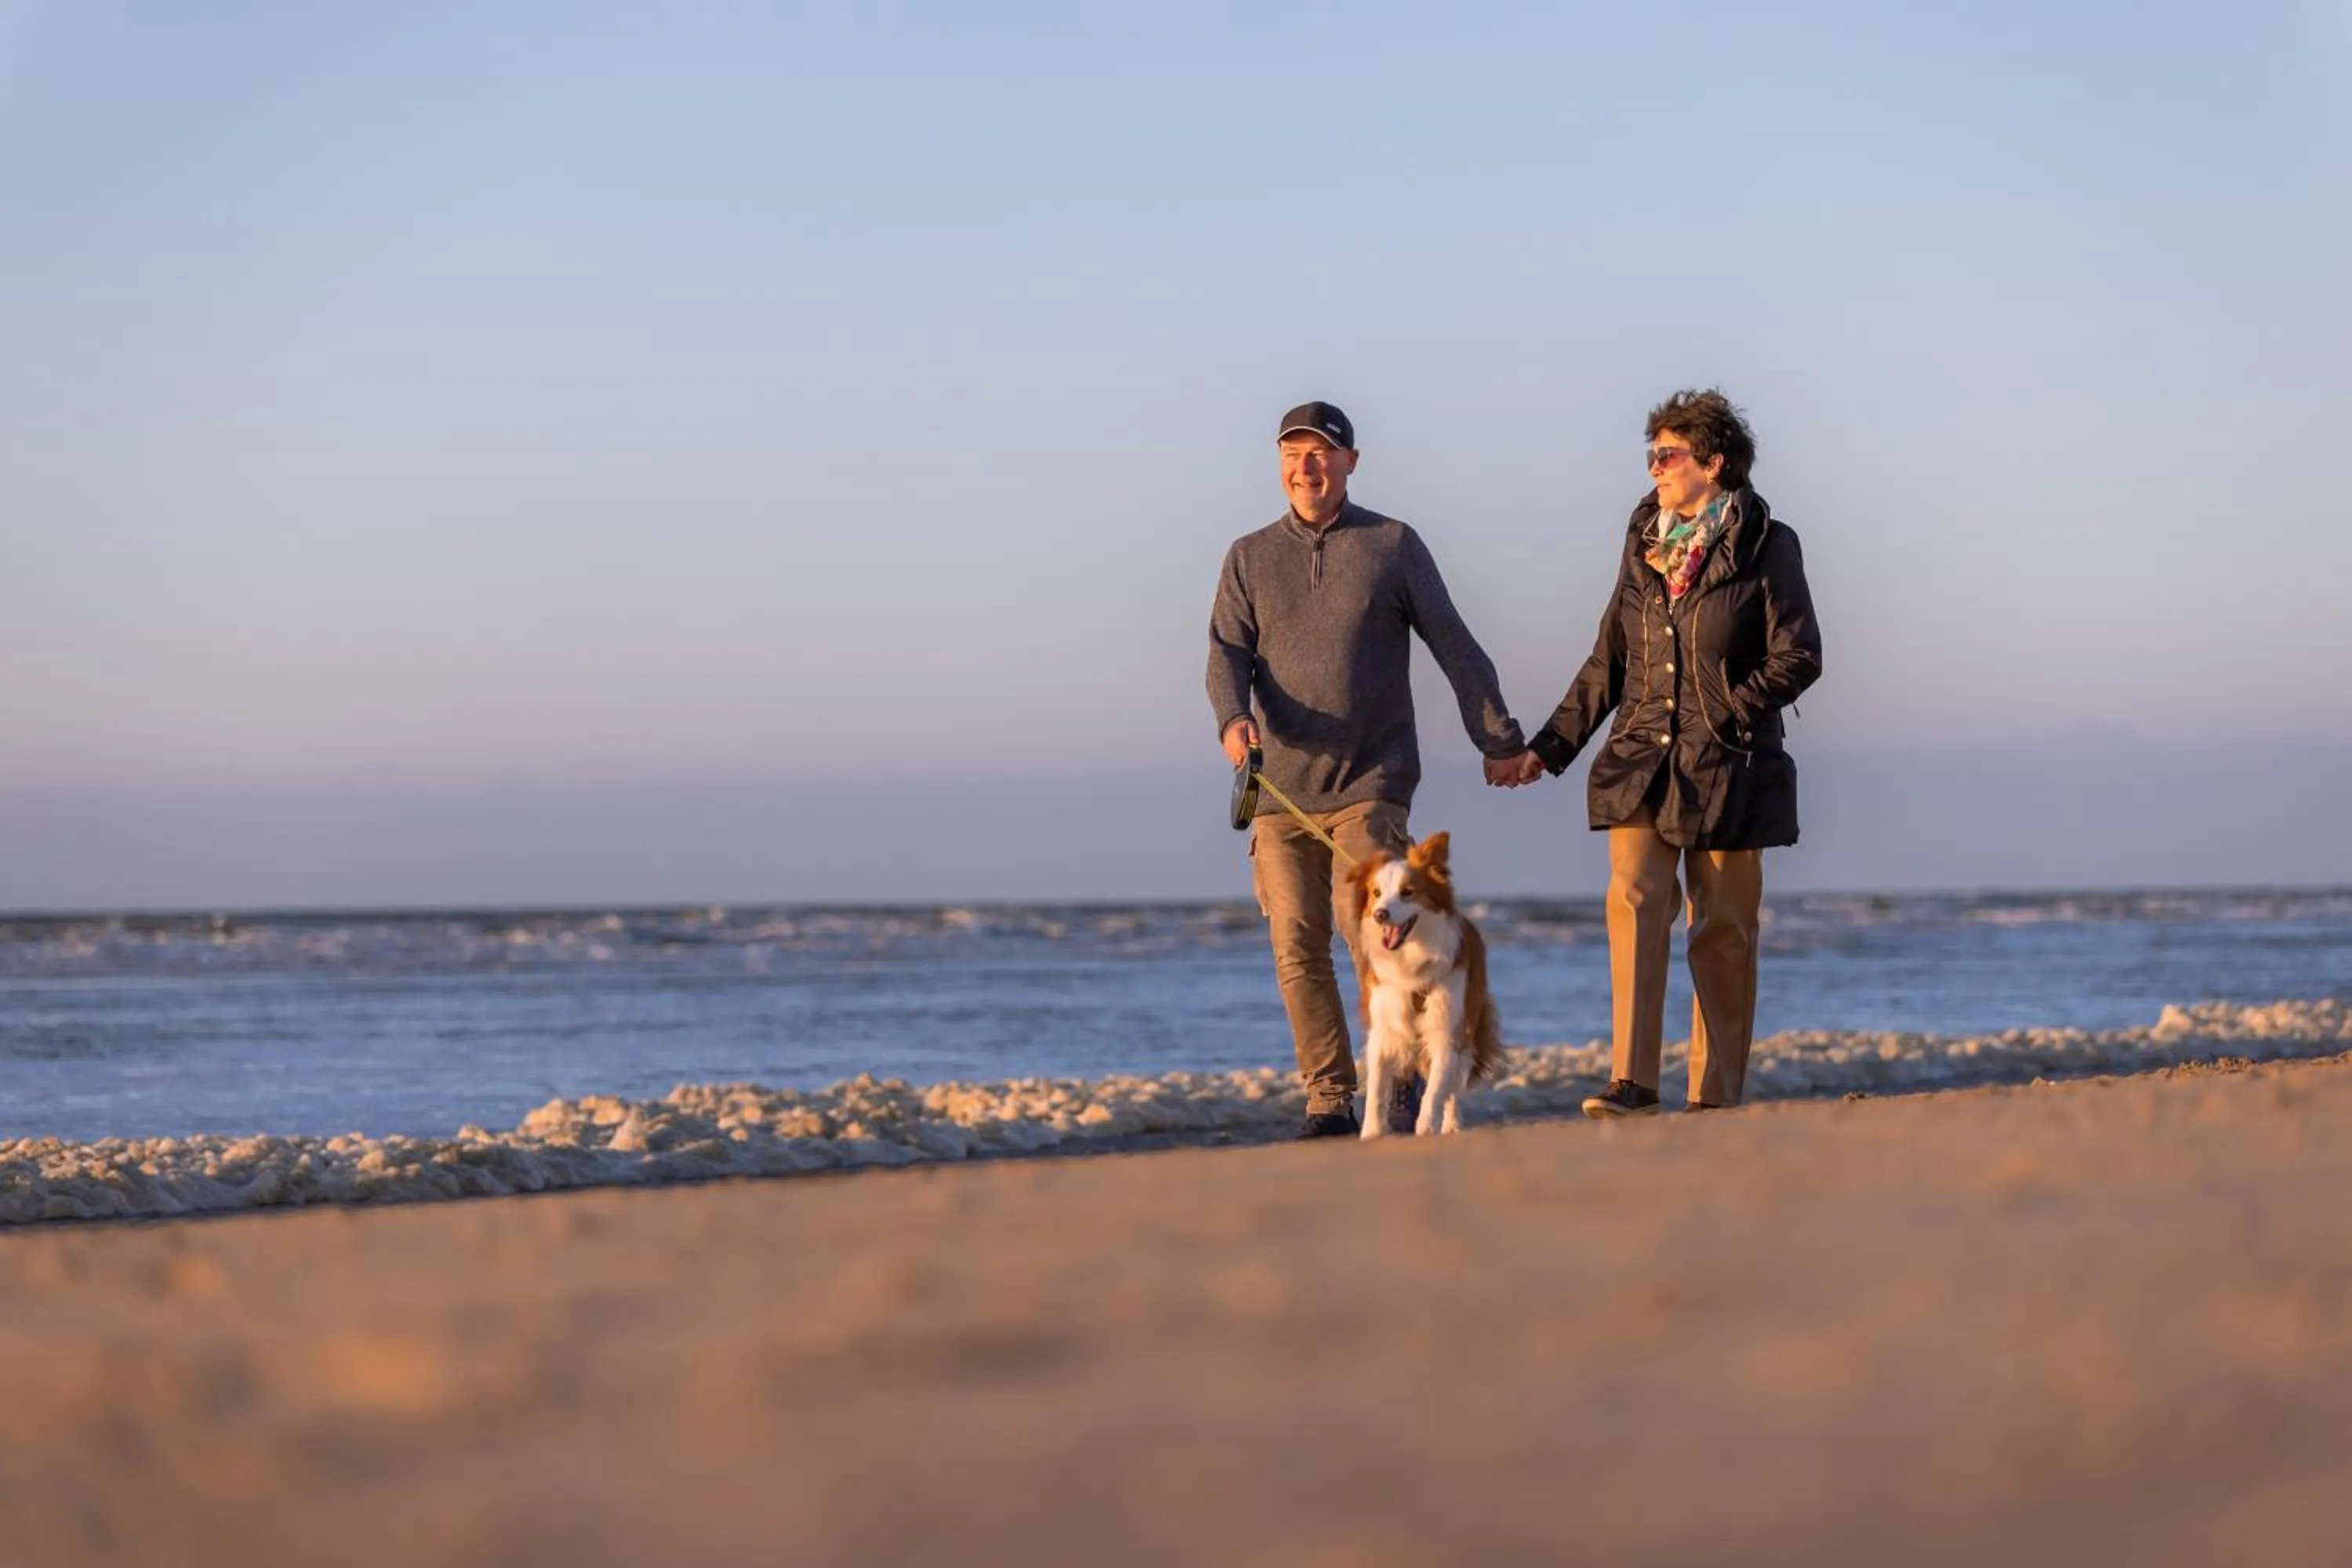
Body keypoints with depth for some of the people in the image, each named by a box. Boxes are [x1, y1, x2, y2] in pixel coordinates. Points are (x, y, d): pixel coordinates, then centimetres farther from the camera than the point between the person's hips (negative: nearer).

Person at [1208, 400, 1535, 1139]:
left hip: (1370, 782, -3)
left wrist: (1498, 739, 11)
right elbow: (1227, 654, 3)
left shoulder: (1394, 545, 6)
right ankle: (1328, 1099, 5)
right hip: (1280, 787, 3)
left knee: (1369, 928, -15)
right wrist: (1234, 719, -19)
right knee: (1297, 951, -2)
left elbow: (1455, 647, 9)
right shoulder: (1250, 558, 12)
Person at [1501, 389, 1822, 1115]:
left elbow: (1797, 659, -7)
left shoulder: (1766, 546, -3)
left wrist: (1724, 714, -13)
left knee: (1724, 930, 2)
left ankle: (1717, 1095, 7)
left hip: (1727, 768, -4)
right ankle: (1631, 1081, -17)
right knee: (1634, 902, -12)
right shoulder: (1645, 543, 12)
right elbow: (1607, 663, 16)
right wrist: (1548, 747, 12)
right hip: (1640, 760, 4)